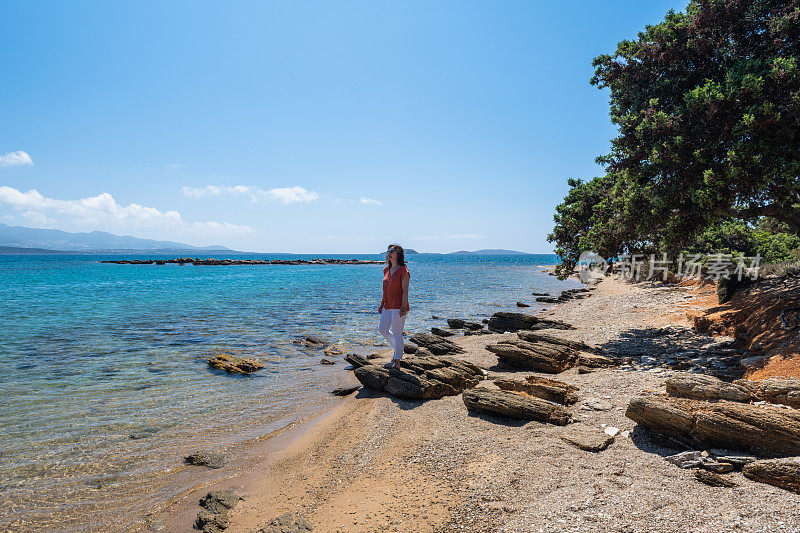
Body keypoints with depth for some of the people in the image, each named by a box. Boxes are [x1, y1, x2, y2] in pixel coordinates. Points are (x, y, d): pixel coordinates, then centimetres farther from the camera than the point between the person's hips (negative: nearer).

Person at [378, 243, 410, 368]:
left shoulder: (403, 271, -11)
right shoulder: (387, 270, 11)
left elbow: (405, 290, -15)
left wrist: (403, 307, -21)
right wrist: (382, 304, 16)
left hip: (398, 306, -8)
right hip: (388, 306, 8)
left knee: (396, 332, -2)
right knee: (382, 329, 13)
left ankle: (397, 360, 8)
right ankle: (397, 347, 33)